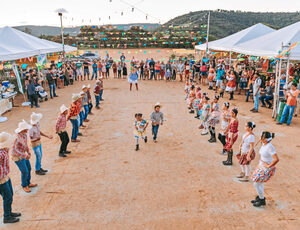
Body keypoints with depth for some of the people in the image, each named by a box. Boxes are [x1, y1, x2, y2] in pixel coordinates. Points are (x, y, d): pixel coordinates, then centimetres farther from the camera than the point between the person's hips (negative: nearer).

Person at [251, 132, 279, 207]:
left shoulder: (270, 147, -28)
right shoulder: (264, 144, -1)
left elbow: (276, 159, -34)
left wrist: (269, 166, -22)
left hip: (267, 169, -9)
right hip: (261, 166, 9)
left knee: (256, 184, -1)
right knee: (259, 182, 20)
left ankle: (262, 200, 19)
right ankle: (260, 197, 40)